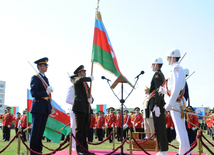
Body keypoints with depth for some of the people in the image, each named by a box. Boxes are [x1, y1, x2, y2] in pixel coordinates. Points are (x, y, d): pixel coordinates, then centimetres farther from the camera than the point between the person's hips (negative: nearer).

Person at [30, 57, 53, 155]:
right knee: (35, 130, -4)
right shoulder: (35, 78, -5)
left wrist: (50, 108, 16)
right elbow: (33, 93, -14)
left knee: (41, 130, 11)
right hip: (38, 107, -8)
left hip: (45, 108, 8)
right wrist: (46, 92, -25)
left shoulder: (46, 79, 19)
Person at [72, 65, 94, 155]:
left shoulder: (86, 84, 25)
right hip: (80, 108, -7)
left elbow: (89, 95, 20)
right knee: (80, 129, -5)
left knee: (85, 130, 7)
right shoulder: (76, 80, 2)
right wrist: (90, 78, -9)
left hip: (87, 109, 7)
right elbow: (81, 79, -24)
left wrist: (91, 99, -2)